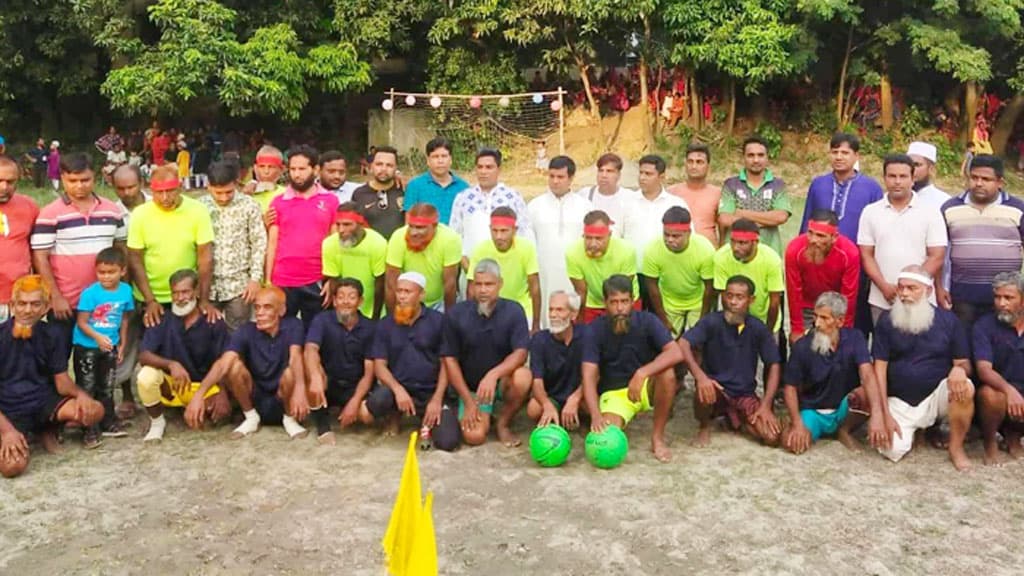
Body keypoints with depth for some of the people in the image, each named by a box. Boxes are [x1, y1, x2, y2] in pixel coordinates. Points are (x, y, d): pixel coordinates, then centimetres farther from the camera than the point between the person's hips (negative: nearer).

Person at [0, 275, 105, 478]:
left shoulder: (52, 336, 0)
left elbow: (62, 381, 0)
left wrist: (80, 393, -24)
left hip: (43, 401, 4)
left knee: (94, 411, -21)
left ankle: (47, 429, 9)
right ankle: (16, 438, 9)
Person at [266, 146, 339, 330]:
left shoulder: (331, 201, 3)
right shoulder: (278, 203, 5)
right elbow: (272, 244, 6)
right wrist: (267, 280, 2)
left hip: (317, 283, 0)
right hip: (282, 282, 0)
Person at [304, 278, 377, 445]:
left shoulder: (370, 328, -7)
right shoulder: (322, 320, -11)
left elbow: (369, 372, -10)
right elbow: (310, 350, -30)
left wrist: (355, 402, -26)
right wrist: (316, 378, -51)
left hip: (354, 387, 1)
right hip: (328, 383, -1)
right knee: (314, 376, -35)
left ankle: (343, 409, 10)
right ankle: (322, 424, -10)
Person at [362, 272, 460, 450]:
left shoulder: (438, 321, -1)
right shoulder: (385, 324, 4)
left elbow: (446, 363, 0)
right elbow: (379, 365, 1)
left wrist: (437, 399, -9)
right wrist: (398, 389, -18)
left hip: (431, 392, -1)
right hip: (398, 388, 1)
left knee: (447, 442, -20)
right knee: (366, 413, -31)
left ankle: (427, 418, 16)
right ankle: (395, 415, 7)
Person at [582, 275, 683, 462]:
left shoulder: (647, 321, -14)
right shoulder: (595, 330, -14)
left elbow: (675, 353, -27)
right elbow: (589, 377, -20)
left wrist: (642, 373, -41)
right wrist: (595, 415, -36)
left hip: (646, 386, 0)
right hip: (614, 392, 0)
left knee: (667, 374, -32)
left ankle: (658, 437, -13)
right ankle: (623, 417, 13)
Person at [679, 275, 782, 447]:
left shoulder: (759, 328, -5)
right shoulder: (712, 322, -13)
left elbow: (774, 365, -1)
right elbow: (683, 344, -26)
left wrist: (766, 405, -10)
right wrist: (700, 376, -41)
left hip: (745, 395, 3)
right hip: (717, 388, -3)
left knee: (773, 437, -15)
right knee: (705, 393, -38)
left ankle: (735, 418, 17)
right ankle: (704, 426, -2)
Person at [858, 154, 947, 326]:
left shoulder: (930, 213, 2)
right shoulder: (870, 212, 6)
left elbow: (936, 257, -1)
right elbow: (866, 255, 4)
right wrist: (884, 286, -9)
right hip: (881, 301, 2)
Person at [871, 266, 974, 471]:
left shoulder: (948, 320, -2)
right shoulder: (887, 320, -3)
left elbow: (965, 364, 1)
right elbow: (880, 368, -4)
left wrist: (960, 369, -27)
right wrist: (885, 414, -10)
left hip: (936, 395, 0)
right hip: (899, 401, 0)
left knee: (965, 388, -32)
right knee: (893, 451, -20)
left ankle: (956, 447, -9)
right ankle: (917, 428, 17)